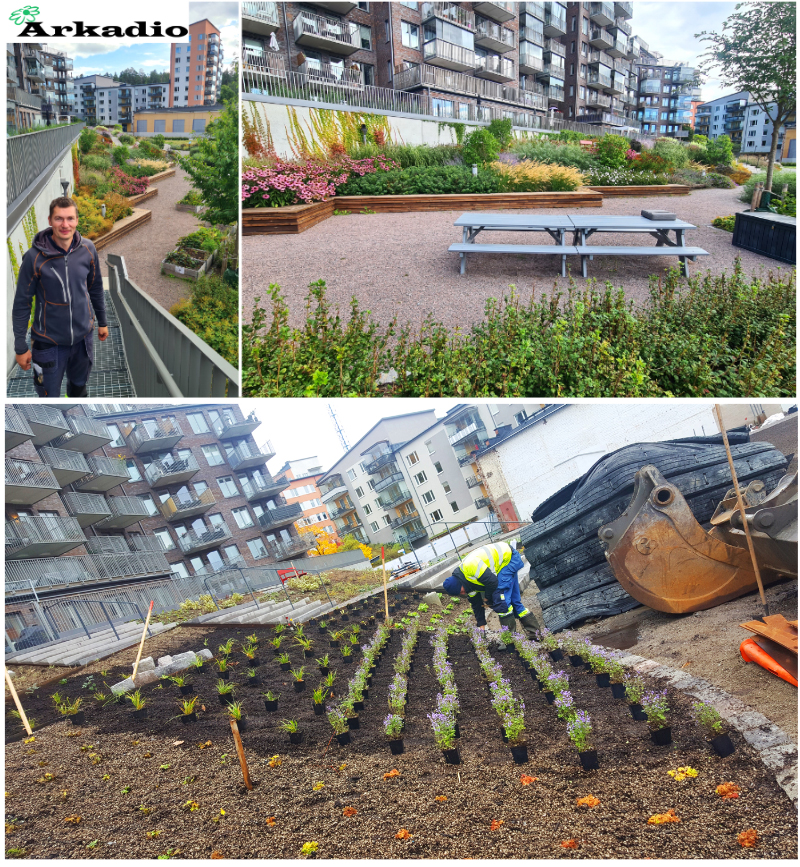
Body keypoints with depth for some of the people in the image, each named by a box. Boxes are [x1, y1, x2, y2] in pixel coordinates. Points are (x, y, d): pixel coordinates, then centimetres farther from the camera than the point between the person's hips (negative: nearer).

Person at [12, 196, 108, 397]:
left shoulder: (88, 249, -8)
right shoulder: (34, 257, -18)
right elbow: (21, 304, -10)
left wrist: (102, 322, 15)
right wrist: (21, 347, -8)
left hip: (83, 336, 3)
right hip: (49, 342, -3)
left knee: (79, 386, 23)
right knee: (49, 395, 8)